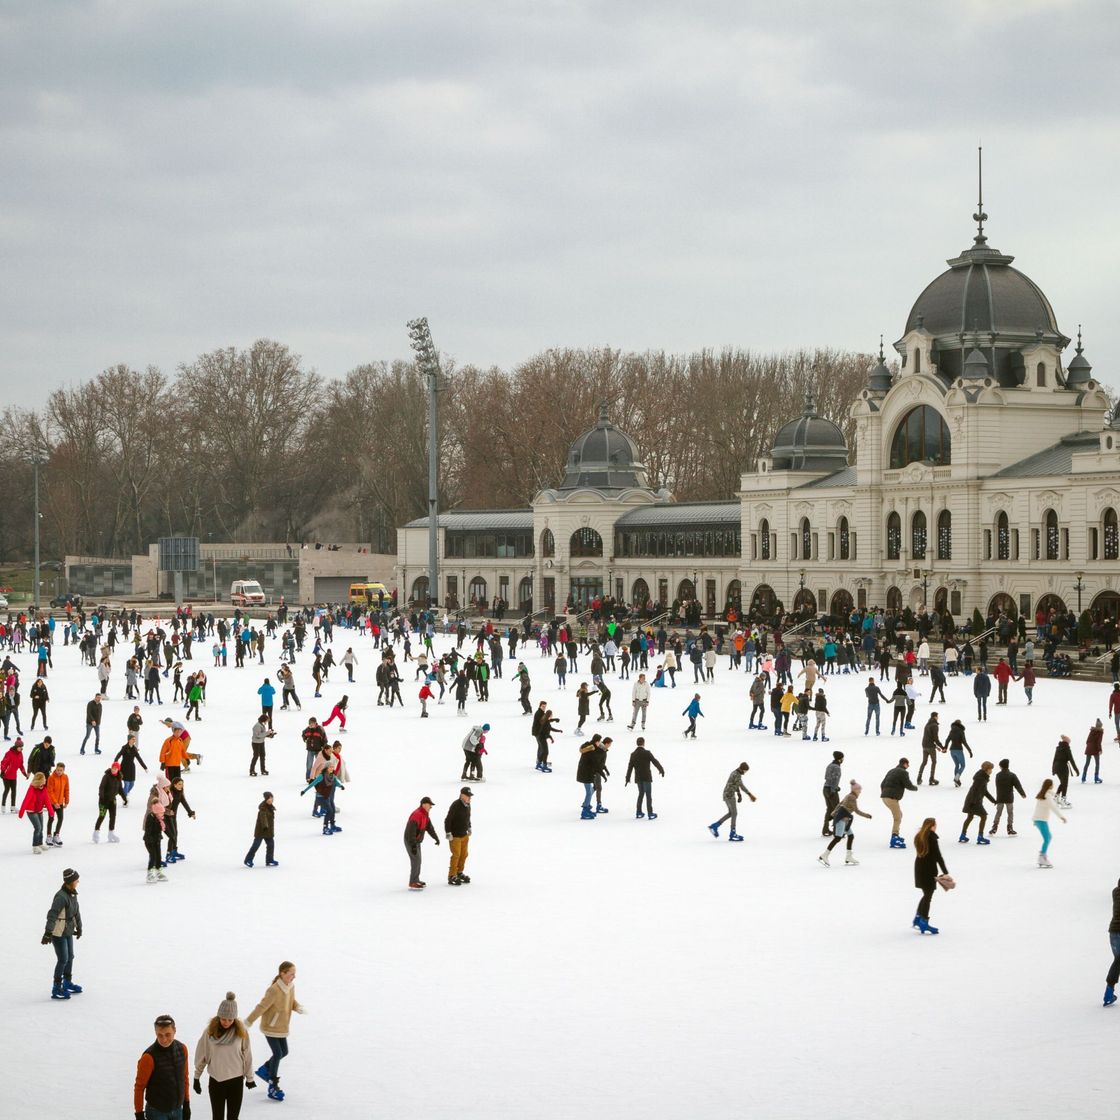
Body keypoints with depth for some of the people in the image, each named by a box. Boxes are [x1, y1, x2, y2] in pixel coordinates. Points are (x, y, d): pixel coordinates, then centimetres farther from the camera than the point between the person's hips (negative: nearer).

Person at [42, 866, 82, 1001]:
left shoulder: (72, 893, 2)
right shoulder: (61, 896, -26)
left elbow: (76, 911, 15)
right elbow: (52, 914, -29)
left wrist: (79, 927, 25)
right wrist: (48, 933, -33)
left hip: (68, 931, 9)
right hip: (58, 932, -9)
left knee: (70, 957, 18)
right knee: (63, 959, -5)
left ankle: (67, 983, 35)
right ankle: (57, 989, 5)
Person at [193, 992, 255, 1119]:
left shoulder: (241, 1031, -10)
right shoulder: (210, 1031, -9)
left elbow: (247, 1056, -1)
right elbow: (201, 1055, 0)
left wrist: (249, 1078, 5)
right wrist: (196, 1077, 5)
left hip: (236, 1081, -1)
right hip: (216, 1081, 1)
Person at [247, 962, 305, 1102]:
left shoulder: (291, 986, -5)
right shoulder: (274, 990, -30)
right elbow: (261, 1007, -27)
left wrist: (298, 1007, -10)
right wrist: (248, 1023, -21)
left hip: (282, 1027, 8)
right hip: (270, 1027, -8)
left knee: (284, 1052, 12)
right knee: (277, 1053, -7)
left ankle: (265, 1070, 36)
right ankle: (273, 1087, 5)